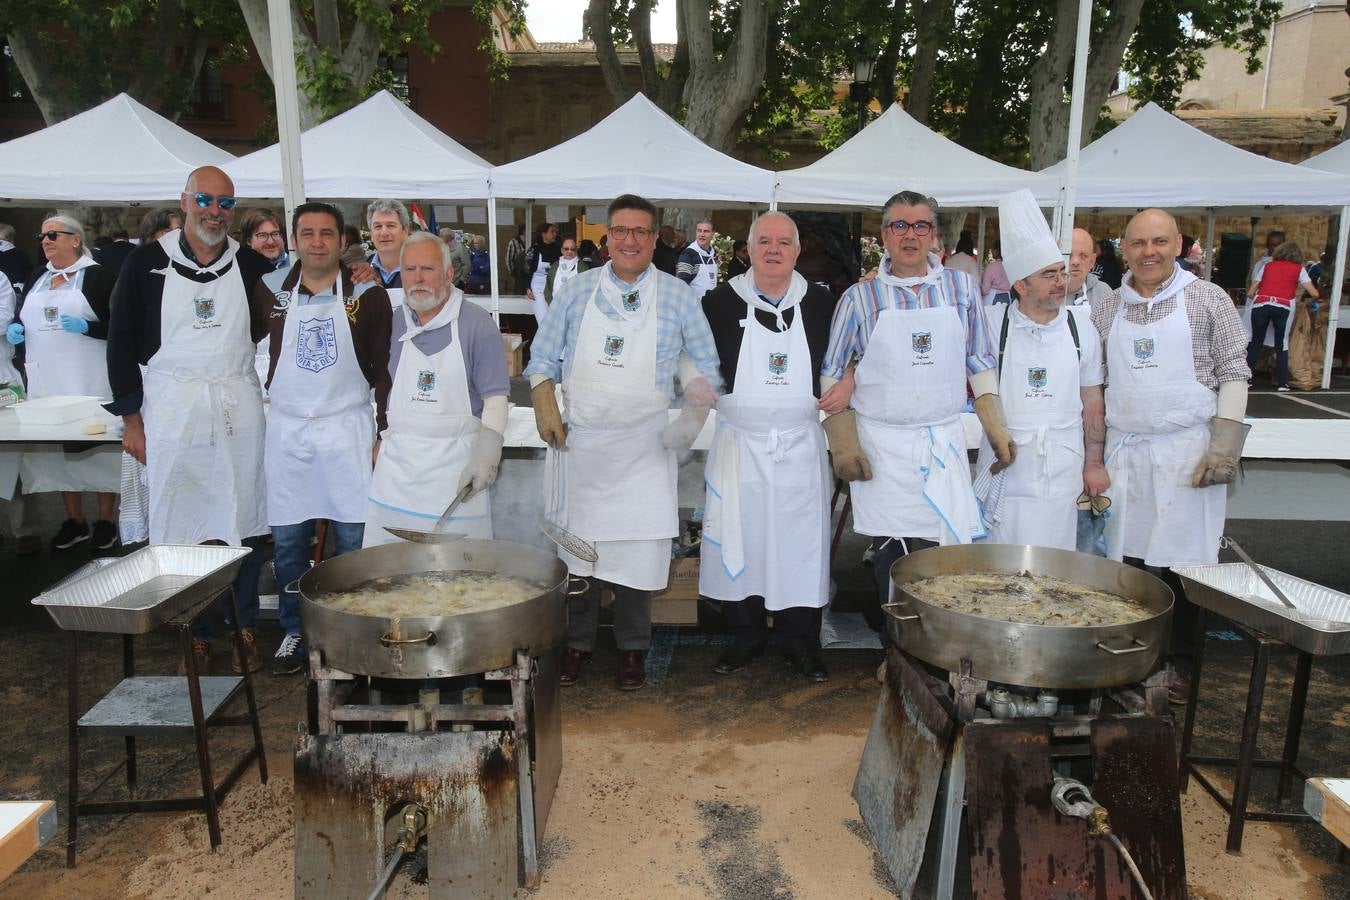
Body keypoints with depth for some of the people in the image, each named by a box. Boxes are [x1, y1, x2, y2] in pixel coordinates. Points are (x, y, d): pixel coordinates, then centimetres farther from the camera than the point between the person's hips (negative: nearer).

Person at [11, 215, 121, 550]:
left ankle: (106, 521, 8)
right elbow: (19, 319, 27)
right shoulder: (36, 278, 17)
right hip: (46, 380, 6)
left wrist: (86, 327, -21)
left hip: (91, 380, -6)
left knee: (97, 445, -3)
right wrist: (16, 331, 5)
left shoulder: (99, 275, -1)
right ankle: (74, 521, 18)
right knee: (55, 446, 8)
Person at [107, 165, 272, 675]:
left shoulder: (253, 266, 4)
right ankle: (197, 636, 15)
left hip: (238, 408, 1)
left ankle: (246, 630, 18)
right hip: (172, 408, -1)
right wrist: (131, 418, 0)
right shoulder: (148, 263, 0)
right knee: (181, 525, 3)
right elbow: (122, 341, 3)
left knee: (244, 522, 5)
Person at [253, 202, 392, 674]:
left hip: (349, 429, -2)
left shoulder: (367, 294, -4)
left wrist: (385, 431, -3)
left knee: (356, 539, 2)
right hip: (287, 430, 2)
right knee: (287, 542, 9)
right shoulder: (269, 289, 2)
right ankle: (294, 634, 24)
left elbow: (384, 366, -1)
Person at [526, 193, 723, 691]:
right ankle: (577, 641, 25)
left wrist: (695, 410, -10)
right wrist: (545, 407, -5)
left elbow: (705, 364, 7)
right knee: (576, 541, 9)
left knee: (639, 548, 1)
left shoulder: (679, 296, 2)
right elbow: (542, 358, 10)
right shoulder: (575, 292, 5)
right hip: (579, 441, 2)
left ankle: (632, 647, 19)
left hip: (644, 446, -1)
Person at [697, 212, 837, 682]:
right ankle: (746, 634, 24)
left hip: (801, 445, 1)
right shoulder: (721, 301, 0)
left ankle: (799, 640, 20)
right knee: (739, 538, 6)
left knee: (801, 539, 5)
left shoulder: (820, 303, 4)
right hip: (740, 444, 0)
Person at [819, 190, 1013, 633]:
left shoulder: (962, 288, 7)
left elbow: (980, 364, 13)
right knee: (892, 558, -1)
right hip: (882, 448, -2)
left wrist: (996, 427, 6)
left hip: (945, 443, 2)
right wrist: (843, 442, -3)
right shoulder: (860, 298, 1)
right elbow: (829, 374, 3)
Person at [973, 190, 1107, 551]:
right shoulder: (992, 324, -4)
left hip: (1062, 467, 1)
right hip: (1003, 465, -1)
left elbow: (1092, 402, 9)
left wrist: (1094, 463, 9)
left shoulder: (1081, 326, 3)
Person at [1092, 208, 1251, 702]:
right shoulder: (1108, 309, 9)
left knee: (1181, 560, 1)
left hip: (1186, 449, -3)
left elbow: (1234, 374, -1)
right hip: (1124, 448, 3)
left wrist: (1224, 447, -10)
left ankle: (1179, 663, 17)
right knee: (1123, 556, 6)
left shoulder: (1207, 299, 0)